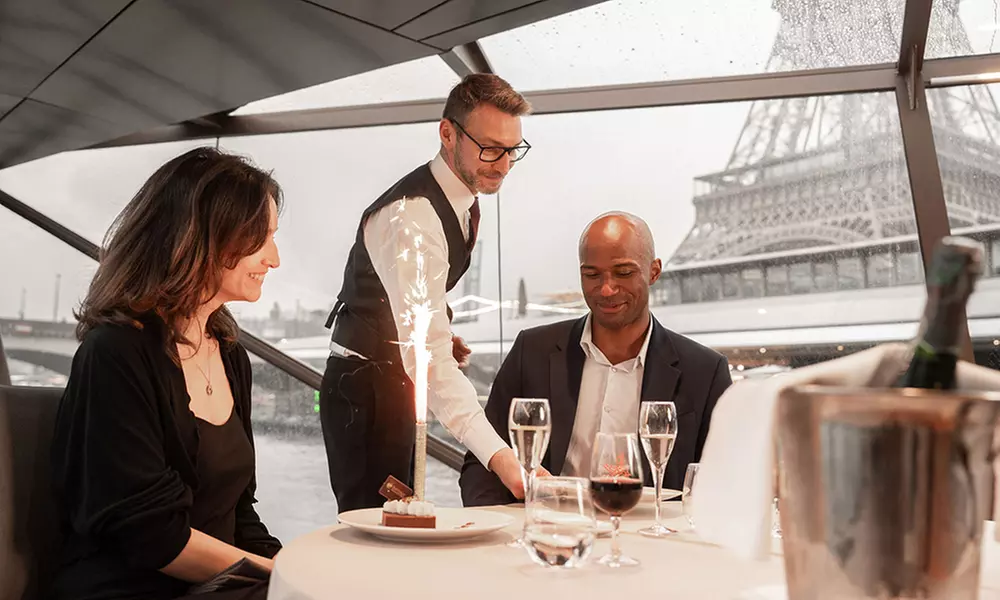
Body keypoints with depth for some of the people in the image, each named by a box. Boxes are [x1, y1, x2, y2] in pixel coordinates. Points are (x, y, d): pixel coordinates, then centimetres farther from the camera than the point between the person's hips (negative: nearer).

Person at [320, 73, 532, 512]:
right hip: (365, 389, -9)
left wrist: (442, 334, 1)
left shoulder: (463, 197, 2)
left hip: (398, 381, 10)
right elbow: (427, 354, -38)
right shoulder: (411, 217, -29)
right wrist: (498, 455, -45)